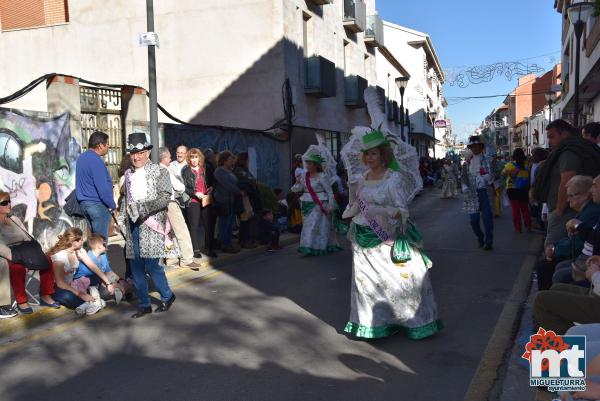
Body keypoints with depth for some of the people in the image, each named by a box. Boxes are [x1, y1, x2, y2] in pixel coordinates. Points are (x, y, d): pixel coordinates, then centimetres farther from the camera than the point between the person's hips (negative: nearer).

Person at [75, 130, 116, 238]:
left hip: (83, 203, 10)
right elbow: (102, 187, -22)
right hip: (97, 204, -9)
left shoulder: (82, 157, 13)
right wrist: (112, 205, -10)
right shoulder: (96, 160, -18)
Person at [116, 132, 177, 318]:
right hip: (133, 226, 5)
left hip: (151, 224, -5)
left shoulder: (159, 172, -2)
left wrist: (143, 208, -19)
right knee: (136, 267, 6)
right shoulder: (128, 174, 14)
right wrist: (122, 217, 8)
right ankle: (144, 305, 18)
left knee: (151, 264, -9)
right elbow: (125, 198, 21)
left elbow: (165, 198, -9)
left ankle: (167, 296, 14)